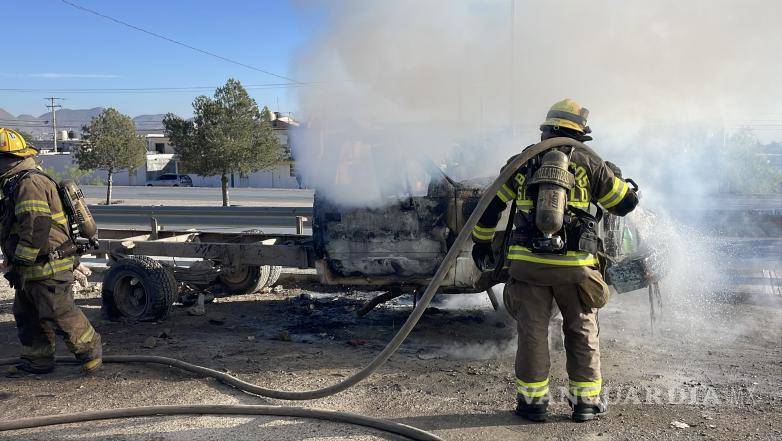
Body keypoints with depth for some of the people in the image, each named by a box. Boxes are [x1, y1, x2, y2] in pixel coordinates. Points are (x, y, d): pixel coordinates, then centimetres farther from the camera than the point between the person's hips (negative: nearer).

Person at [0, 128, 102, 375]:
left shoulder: (29, 183, -19)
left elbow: (36, 228, -27)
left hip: (47, 269, -11)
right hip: (32, 271, 11)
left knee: (61, 315, -3)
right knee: (26, 316, 16)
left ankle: (90, 351, 13)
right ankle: (37, 361, 26)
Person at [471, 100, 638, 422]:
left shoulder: (523, 162, 10)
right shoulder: (589, 164, 4)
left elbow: (491, 205, 14)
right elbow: (626, 203, 11)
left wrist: (481, 242, 25)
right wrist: (614, 175, 31)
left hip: (528, 263, 1)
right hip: (575, 265, -1)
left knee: (532, 331, 9)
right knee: (582, 332, 14)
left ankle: (533, 400, 13)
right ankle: (586, 400, 20)